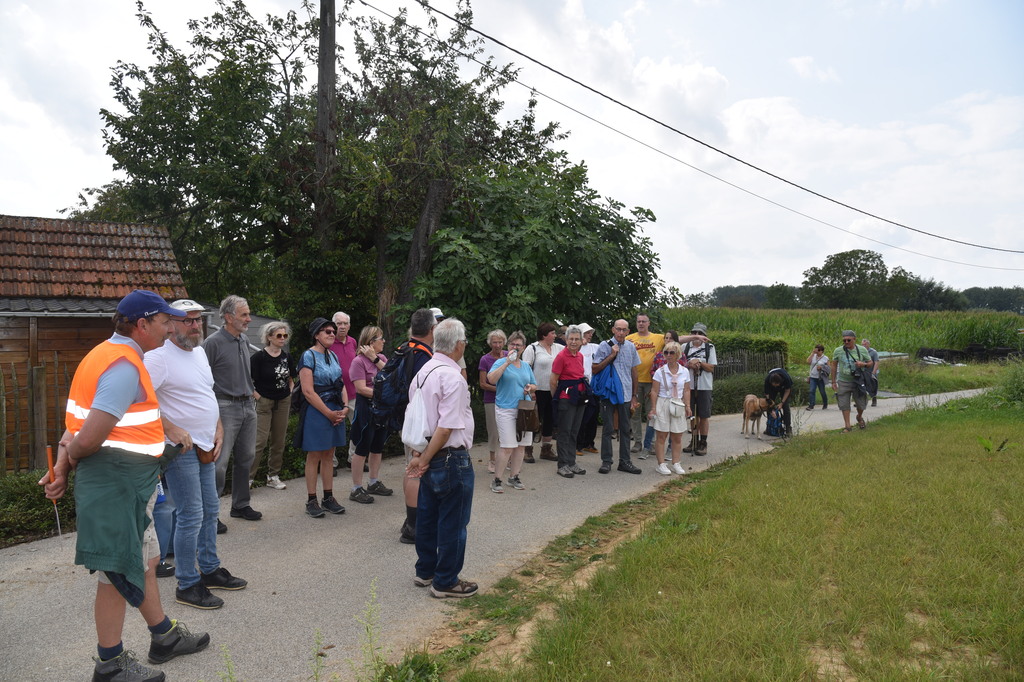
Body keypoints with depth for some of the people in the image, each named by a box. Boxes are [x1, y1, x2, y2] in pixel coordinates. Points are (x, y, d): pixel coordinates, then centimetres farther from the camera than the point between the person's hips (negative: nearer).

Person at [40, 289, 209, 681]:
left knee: (144, 561, 20)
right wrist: (70, 460, -5)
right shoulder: (125, 366, -22)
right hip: (118, 483, -10)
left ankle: (164, 637, 36)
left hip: (129, 486, 10)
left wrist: (61, 466, 1)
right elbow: (88, 438, -25)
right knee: (119, 573, 4)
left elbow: (76, 426, 10)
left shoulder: (109, 355, 11)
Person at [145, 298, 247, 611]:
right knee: (191, 517, -4)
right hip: (181, 448, -9)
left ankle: (209, 570, 32)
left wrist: (218, 431, 9)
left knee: (210, 510, 17)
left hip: (205, 447, 9)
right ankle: (187, 585, 10)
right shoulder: (159, 357, -15)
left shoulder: (200, 352, 12)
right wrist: (170, 429, -26)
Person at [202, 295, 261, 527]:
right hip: (226, 407, -8)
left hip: (248, 406, 8)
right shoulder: (213, 342, -12)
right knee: (219, 462, -6)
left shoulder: (244, 340, 11)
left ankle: (240, 505, 27)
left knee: (246, 458, 14)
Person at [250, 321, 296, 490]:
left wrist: (290, 394, 7)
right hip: (264, 403, -5)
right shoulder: (259, 357, -10)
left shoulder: (286, 357, 8)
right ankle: (248, 477, -1)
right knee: (260, 441, -10)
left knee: (279, 442, 9)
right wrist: (258, 397, -13)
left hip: (283, 403, 6)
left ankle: (273, 477, 19)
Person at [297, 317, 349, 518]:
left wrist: (345, 408, -2)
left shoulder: (333, 356, 12)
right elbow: (308, 391, -16)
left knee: (328, 456, 12)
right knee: (314, 456, 1)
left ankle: (328, 498, 19)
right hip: (316, 411, -7)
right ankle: (311, 501, 10)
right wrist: (329, 413, -15)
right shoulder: (309, 356, -9)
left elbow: (341, 385, 15)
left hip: (336, 412, 7)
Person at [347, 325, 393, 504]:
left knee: (378, 447, 15)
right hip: (366, 407, -7)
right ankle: (356, 489, 9)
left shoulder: (382, 358, 10)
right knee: (363, 448, 0)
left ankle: (374, 483, 28)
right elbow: (361, 388, -18)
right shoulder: (359, 361, -12)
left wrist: (375, 359, -13)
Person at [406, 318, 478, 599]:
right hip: (452, 459, -9)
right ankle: (446, 582, 18)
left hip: (430, 458, 9)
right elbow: (447, 427, -23)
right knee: (452, 522, 5)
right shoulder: (453, 378, -21)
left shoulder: (423, 372, 6)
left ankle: (425, 572, 35)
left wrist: (419, 456, 8)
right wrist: (425, 459, -14)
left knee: (428, 516, 20)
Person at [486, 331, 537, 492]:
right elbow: (491, 379, -21)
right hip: (506, 410, -6)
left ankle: (514, 477, 21)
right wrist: (507, 362, -22)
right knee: (507, 447, -10)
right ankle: (496, 480, 1)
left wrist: (530, 388, 0)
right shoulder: (501, 362, -2)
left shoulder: (526, 366, 16)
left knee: (521, 445, 8)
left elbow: (534, 385, 24)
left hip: (525, 409, 6)